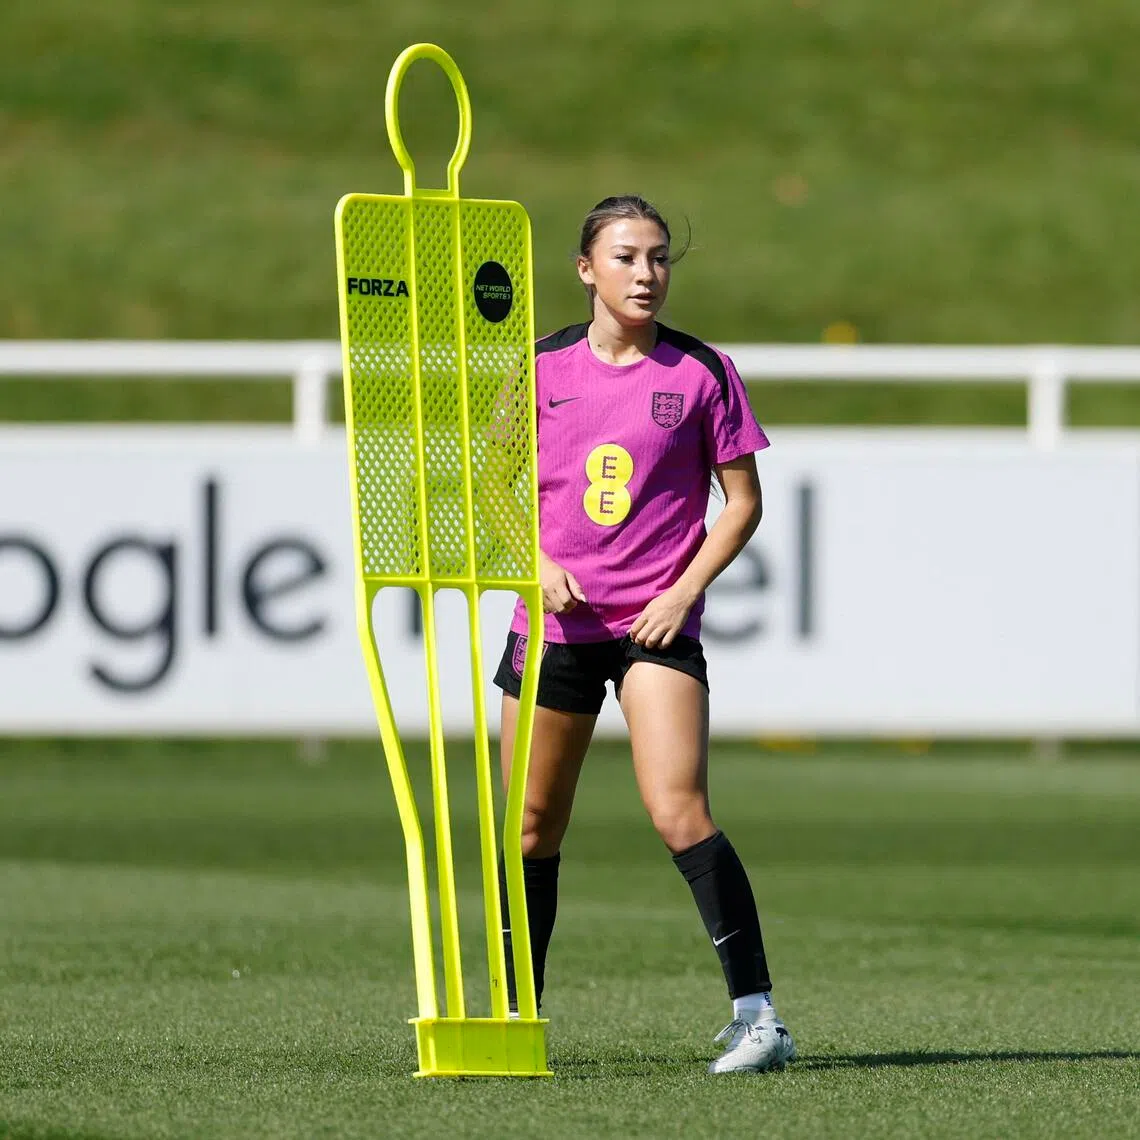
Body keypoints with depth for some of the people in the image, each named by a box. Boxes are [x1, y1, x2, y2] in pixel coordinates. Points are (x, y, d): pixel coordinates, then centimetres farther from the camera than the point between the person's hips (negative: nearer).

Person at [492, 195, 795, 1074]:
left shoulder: (701, 374, -2)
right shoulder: (541, 368, 3)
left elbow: (743, 501, 3)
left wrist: (686, 590, -9)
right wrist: (536, 561, -5)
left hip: (657, 623, -3)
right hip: (556, 622, 3)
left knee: (679, 811, -19)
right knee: (532, 828, 10)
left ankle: (757, 1014, -17)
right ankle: (513, 1016, 26)